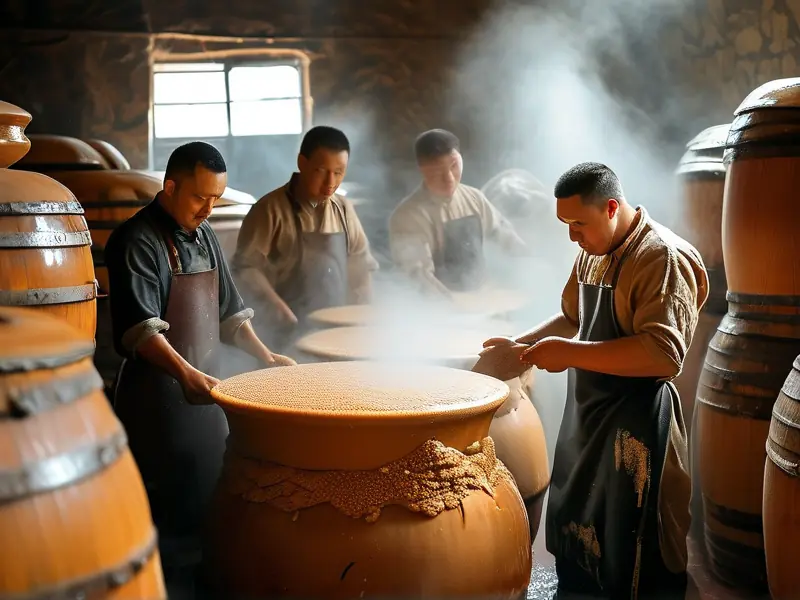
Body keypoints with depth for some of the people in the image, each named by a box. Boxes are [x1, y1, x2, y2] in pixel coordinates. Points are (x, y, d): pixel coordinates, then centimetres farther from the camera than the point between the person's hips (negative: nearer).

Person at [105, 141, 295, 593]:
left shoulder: (204, 235, 11)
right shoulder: (138, 241, -13)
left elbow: (227, 308, 18)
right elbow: (140, 325, -24)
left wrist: (265, 355, 7)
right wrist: (184, 372, -36)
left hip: (205, 388, 8)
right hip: (158, 394, -8)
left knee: (206, 498, 15)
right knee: (167, 506, -1)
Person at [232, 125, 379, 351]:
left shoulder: (344, 209, 6)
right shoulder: (271, 209, -9)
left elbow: (361, 266, 12)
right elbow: (246, 266, -10)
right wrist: (277, 307, -21)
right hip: (288, 333, -5)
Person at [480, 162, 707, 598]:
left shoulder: (664, 257, -18)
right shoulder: (593, 253, 10)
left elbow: (663, 354, -28)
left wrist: (571, 354, -27)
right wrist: (519, 347, 9)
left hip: (635, 429, -9)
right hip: (586, 417, 9)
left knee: (631, 563, 4)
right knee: (576, 536, 21)